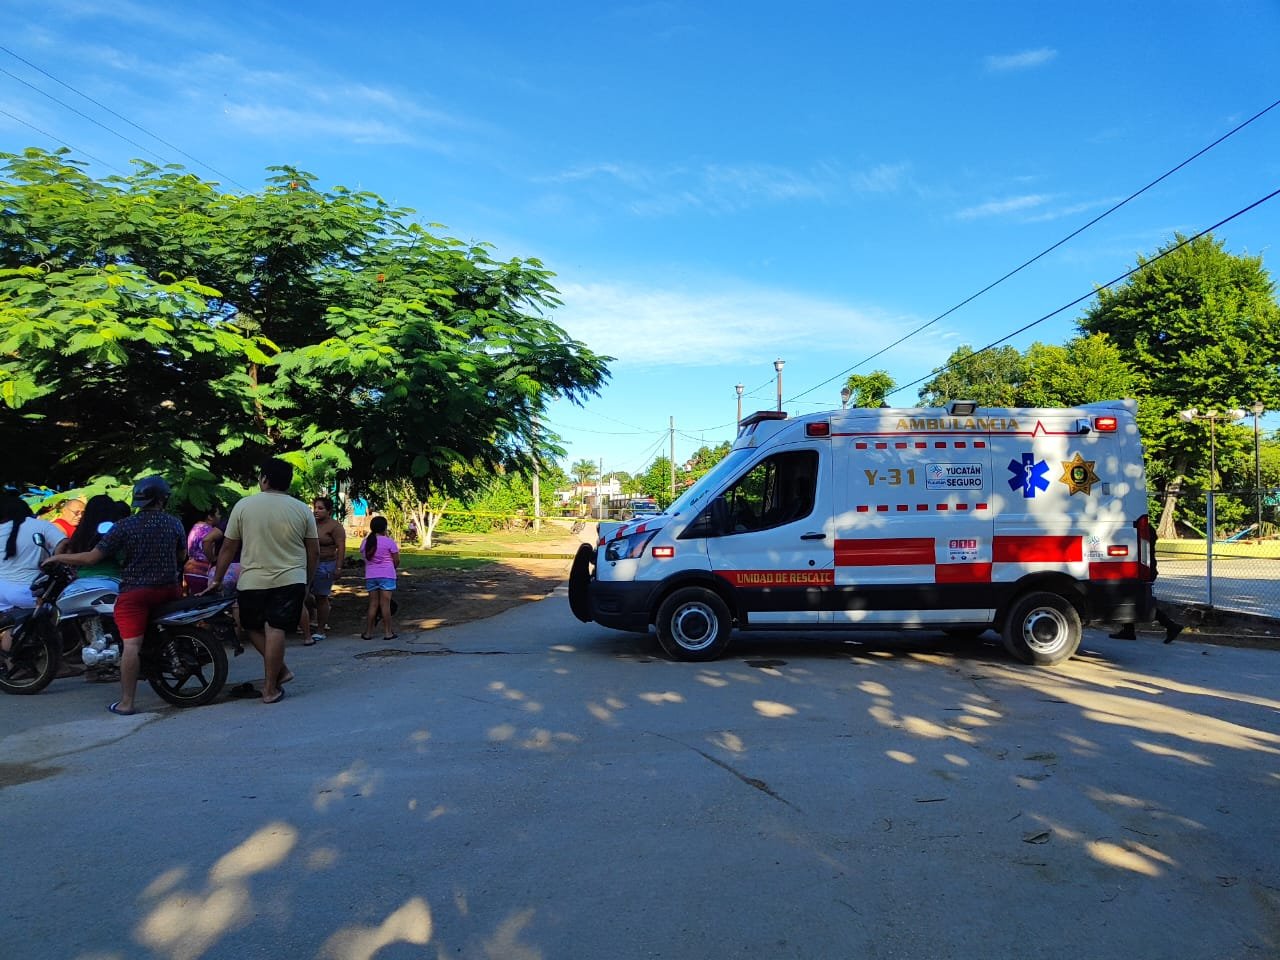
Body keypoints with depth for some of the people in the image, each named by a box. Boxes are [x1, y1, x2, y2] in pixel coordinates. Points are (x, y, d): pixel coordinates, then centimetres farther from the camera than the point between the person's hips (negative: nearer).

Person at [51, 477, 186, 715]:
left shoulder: (124, 526, -4)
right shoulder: (175, 523, 3)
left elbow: (91, 558, -4)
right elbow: (182, 556, 17)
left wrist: (58, 558, 11)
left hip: (135, 591, -4)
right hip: (169, 589, 4)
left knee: (131, 644, -9)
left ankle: (126, 703, -10)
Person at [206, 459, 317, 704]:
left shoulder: (244, 506, 0)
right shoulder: (302, 509, 1)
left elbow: (228, 547, 4)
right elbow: (313, 551, 4)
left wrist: (217, 579, 15)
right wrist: (307, 582, 16)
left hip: (252, 582, 0)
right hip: (290, 581, 0)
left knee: (253, 627, 18)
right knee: (276, 629, -1)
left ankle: (279, 669, 13)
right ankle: (270, 688, 1)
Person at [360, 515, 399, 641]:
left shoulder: (365, 542, 8)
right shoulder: (389, 541, -5)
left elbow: (365, 558, 13)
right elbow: (396, 561, -3)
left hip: (370, 576, 4)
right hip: (386, 575, -4)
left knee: (373, 604, 10)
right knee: (385, 604, -2)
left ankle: (367, 632, 11)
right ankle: (388, 632, 2)